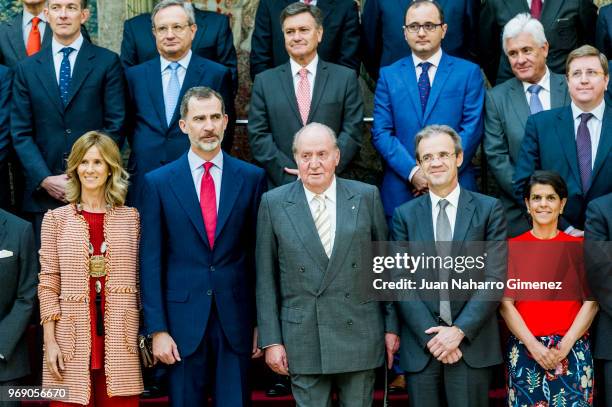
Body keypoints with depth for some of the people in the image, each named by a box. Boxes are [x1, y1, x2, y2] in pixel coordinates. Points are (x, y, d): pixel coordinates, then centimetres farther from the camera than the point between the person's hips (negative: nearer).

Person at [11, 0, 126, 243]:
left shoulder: (107, 62, 3)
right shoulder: (27, 69, 10)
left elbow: (115, 126, -1)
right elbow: (21, 133, 6)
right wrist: (45, 179, -7)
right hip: (44, 192, 2)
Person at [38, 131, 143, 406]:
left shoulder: (131, 218, 9)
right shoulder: (56, 219, 5)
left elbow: (139, 280, 11)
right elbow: (48, 283, 3)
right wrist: (50, 340, -4)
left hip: (120, 340, 1)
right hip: (73, 341, -1)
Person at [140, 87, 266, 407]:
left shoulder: (252, 178, 3)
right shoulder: (158, 183, 1)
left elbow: (259, 253, 4)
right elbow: (150, 262, 0)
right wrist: (157, 330, -5)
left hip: (236, 319, 1)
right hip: (183, 320, 0)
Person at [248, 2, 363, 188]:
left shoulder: (346, 78, 4)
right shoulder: (264, 82, 6)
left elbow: (352, 132, -1)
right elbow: (258, 137, 1)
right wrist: (293, 178, -10)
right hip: (282, 187, 0)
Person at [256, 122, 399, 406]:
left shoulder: (366, 196, 2)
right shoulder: (273, 204, 0)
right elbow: (266, 278, 2)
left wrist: (391, 326, 6)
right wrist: (270, 340, -2)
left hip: (360, 336, 1)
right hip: (303, 340, -1)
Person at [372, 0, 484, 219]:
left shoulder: (469, 72, 5)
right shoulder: (388, 75, 8)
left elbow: (472, 129, -2)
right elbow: (381, 133, 1)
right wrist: (412, 172, -13)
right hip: (400, 192, 1)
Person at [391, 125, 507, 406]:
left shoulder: (489, 209, 3)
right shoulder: (404, 215, 7)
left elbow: (495, 276, -3)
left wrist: (459, 330, -11)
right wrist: (430, 334, -10)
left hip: (472, 343, -1)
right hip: (420, 346, 1)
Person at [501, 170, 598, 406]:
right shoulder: (512, 247, 3)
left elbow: (591, 302, 1)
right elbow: (506, 304, 0)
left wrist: (566, 344, -9)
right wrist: (534, 345, -11)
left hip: (573, 349, 0)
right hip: (524, 349, 0)